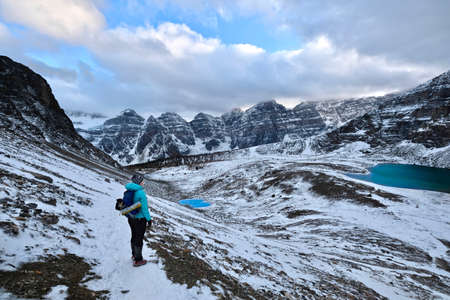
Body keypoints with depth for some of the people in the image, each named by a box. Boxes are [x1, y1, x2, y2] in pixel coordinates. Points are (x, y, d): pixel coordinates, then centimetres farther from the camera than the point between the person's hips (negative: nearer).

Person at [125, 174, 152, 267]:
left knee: (134, 236, 24)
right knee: (139, 239, 8)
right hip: (140, 220, -7)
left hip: (131, 218, 8)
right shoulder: (141, 193, -25)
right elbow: (144, 208, -20)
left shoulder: (129, 190, -3)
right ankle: (137, 260, 23)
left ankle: (134, 255, 44)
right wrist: (149, 219, -9)